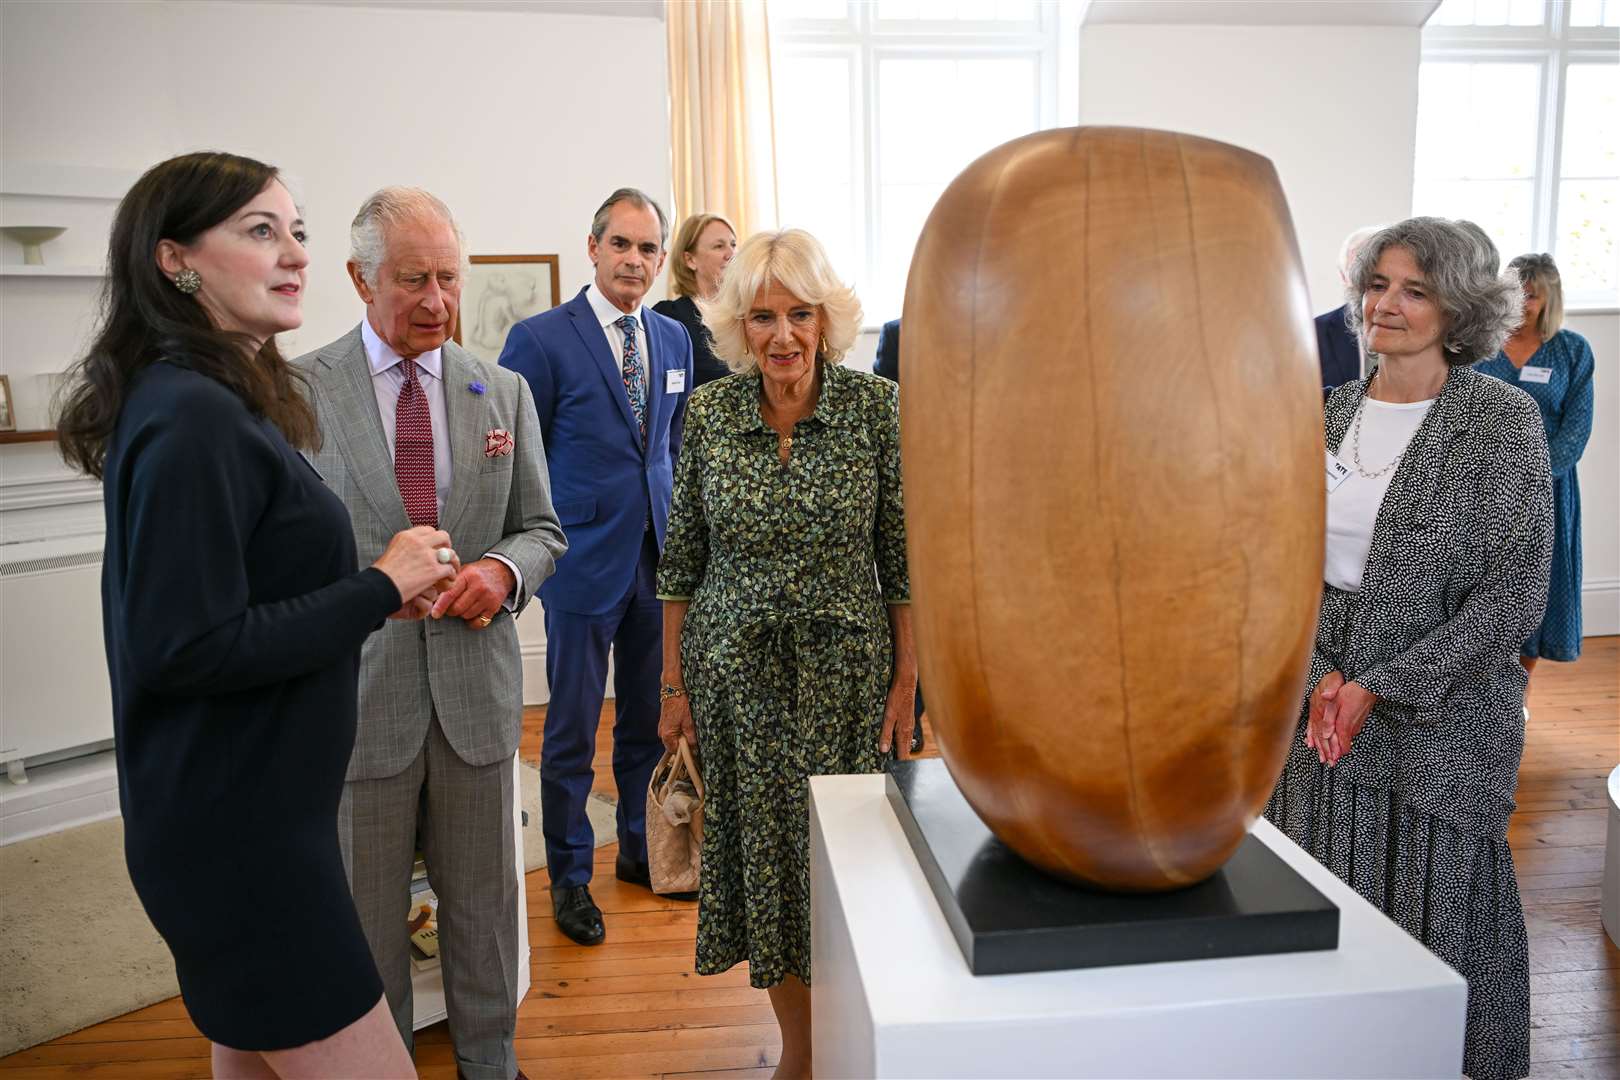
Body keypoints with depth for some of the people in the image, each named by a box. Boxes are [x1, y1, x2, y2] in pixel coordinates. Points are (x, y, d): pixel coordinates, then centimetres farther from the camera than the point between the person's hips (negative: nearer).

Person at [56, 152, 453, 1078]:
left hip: (254, 812, 10)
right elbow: (188, 648, -24)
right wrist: (378, 589, -18)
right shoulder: (192, 417, -20)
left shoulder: (221, 402, 10)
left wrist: (374, 595, 6)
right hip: (238, 826, -10)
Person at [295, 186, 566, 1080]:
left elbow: (541, 529, 9)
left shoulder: (503, 392, 5)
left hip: (475, 683, 3)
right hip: (356, 687, -2)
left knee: (483, 898, 16)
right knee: (365, 908, 13)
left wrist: (502, 569, -12)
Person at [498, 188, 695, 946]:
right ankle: (569, 877, 23)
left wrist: (678, 526, 12)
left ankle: (639, 850, 35)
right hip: (584, 563, -5)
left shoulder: (674, 339, 9)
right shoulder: (541, 338, -8)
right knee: (572, 731, 5)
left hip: (658, 559, 5)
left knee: (651, 718, 16)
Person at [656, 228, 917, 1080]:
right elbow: (683, 560, 4)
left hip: (846, 671, -2)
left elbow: (902, 556, -4)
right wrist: (673, 685, 5)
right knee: (760, 851, 10)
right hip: (735, 673, 2)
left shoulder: (875, 406, -8)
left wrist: (907, 679, -5)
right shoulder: (708, 412, -2)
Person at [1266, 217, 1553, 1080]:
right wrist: (1319, 676, -8)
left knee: (1435, 913, 7)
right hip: (1320, 714, 4)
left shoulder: (1503, 419, -7)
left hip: (1441, 719, -4)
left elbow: (1514, 594, -11)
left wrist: (1380, 687, -15)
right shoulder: (1328, 414, 5)